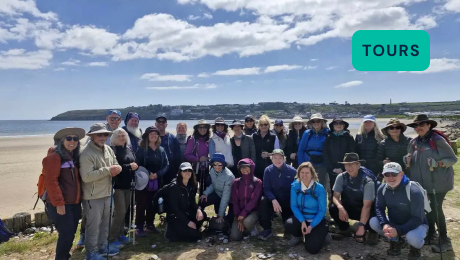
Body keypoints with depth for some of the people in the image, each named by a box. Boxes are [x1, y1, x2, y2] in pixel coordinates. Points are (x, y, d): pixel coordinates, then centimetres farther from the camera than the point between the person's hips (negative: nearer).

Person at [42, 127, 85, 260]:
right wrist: (58, 203, -20)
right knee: (66, 234, -3)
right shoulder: (54, 156, -13)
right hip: (61, 204, -8)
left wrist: (79, 199, 13)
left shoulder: (74, 156, 12)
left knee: (71, 233, 15)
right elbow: (51, 181, -19)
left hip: (74, 203, 8)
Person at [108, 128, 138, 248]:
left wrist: (134, 166, -8)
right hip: (117, 185, -6)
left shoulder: (129, 149, 10)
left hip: (127, 184, 7)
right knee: (120, 212, -6)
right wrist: (129, 166, -16)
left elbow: (134, 163, 14)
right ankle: (112, 238, 9)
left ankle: (120, 234, 28)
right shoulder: (112, 150, -11)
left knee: (124, 211, 13)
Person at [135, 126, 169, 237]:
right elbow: (138, 165, -10)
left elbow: (166, 165, 4)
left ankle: (150, 224, 25)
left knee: (153, 204, 11)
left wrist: (157, 174, -11)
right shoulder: (141, 149, -4)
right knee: (141, 204, 1)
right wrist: (148, 174, -20)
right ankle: (140, 227, 11)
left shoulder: (161, 150, 8)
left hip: (157, 182, 4)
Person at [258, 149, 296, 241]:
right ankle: (267, 229, -13)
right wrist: (274, 200, -29)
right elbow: (266, 189, -11)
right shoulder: (268, 170, -10)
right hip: (273, 200, 0)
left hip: (288, 203, 0)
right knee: (263, 201, -31)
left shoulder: (292, 171, -13)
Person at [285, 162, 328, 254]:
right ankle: (298, 236, 8)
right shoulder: (295, 186, -9)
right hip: (301, 218, 2)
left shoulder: (319, 188, -16)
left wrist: (311, 226, -18)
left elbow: (322, 211, -12)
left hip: (317, 220, -2)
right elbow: (293, 206, -8)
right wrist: (302, 221, -21)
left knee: (312, 248, -18)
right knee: (289, 224, -30)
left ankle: (322, 232, 16)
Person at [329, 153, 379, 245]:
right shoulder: (341, 177, -14)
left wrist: (361, 227, -36)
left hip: (364, 212, -2)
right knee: (333, 208, -26)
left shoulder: (367, 181, -25)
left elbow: (367, 206, -29)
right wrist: (340, 207, -39)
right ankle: (345, 229, 5)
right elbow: (335, 196, -16)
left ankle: (372, 232, 6)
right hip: (348, 208, 3)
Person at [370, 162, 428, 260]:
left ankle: (416, 247, 4)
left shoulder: (414, 191, -28)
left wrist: (398, 230, -38)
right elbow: (379, 208, -7)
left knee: (412, 237, -38)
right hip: (394, 223, 5)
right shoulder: (382, 189, -11)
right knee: (373, 222, -19)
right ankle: (396, 241, 9)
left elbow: (417, 218, -28)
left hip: (416, 224, -5)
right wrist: (384, 224, -28)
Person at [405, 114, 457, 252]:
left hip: (438, 181, -5)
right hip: (424, 181, 5)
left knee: (436, 208, -1)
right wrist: (407, 160, -9)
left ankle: (445, 241, 13)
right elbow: (412, 161, 13)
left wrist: (438, 163, -25)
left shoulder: (437, 140, -12)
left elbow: (453, 158, -9)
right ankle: (431, 235, 30)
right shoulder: (414, 142, 5)